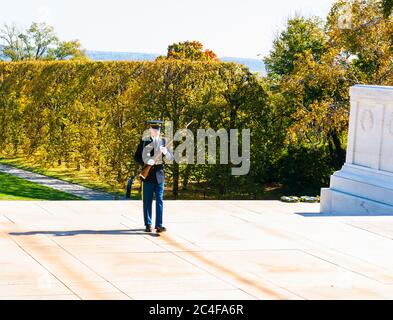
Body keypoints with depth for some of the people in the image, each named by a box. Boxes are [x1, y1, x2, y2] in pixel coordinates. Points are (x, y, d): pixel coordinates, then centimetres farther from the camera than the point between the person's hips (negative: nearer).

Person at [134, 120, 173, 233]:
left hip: (159, 175, 1)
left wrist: (165, 152, -19)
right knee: (147, 201, 3)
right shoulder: (143, 142, 5)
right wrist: (145, 162, -15)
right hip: (147, 175, -1)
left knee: (159, 200, -4)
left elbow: (171, 158, 3)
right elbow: (136, 157, 4)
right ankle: (148, 225, 11)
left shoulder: (163, 142, 8)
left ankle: (159, 225, -5)